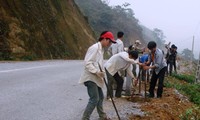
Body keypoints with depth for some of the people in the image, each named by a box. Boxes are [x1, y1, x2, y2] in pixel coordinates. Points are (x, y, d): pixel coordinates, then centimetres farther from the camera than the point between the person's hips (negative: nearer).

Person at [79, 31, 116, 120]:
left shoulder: (101, 49, 15)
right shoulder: (94, 47, -16)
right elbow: (87, 63, -23)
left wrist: (100, 73, 12)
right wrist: (97, 72, -26)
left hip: (96, 78, 10)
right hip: (90, 78, -10)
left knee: (100, 97, 17)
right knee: (94, 99, -12)